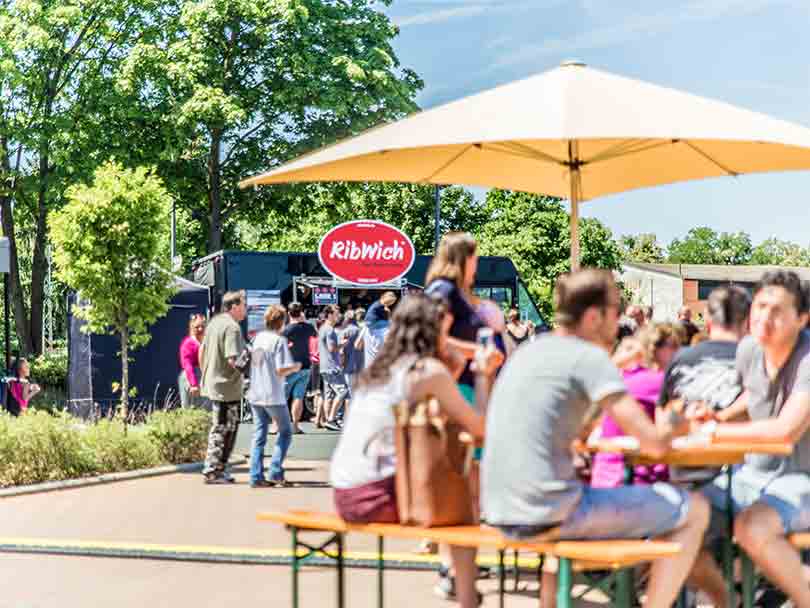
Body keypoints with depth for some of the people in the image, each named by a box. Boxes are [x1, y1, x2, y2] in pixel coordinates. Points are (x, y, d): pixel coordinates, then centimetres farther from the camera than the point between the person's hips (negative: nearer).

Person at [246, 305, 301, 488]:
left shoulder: (258, 337, 8)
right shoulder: (279, 340, -12)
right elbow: (281, 370, -19)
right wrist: (295, 368, 1)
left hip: (255, 395, 6)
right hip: (273, 396, -6)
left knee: (258, 437, 8)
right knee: (285, 432, 10)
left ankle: (256, 477, 3)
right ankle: (275, 471, 1)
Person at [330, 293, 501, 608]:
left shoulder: (379, 369, 16)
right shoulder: (429, 369, -7)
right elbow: (479, 428, -5)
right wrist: (485, 376, 11)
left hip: (345, 494, 8)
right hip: (377, 496, -8)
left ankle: (458, 583, 28)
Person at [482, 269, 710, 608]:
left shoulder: (528, 352, 15)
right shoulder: (590, 356, -8)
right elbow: (653, 444, -13)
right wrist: (674, 428, 9)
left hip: (503, 514, 8)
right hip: (550, 513, -8)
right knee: (693, 510, 3)